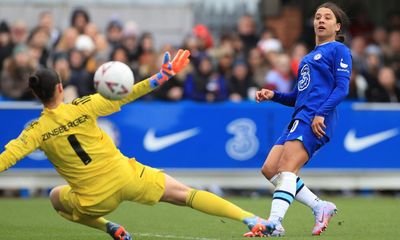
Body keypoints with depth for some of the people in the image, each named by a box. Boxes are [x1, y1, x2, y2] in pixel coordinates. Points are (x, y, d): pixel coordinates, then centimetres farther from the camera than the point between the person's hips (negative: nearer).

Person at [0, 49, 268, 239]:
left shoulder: (37, 131, -9)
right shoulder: (81, 108, -10)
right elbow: (124, 96, -7)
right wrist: (163, 76, -3)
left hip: (95, 199, 0)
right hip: (126, 177, 0)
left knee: (56, 197, 31)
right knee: (184, 194, 6)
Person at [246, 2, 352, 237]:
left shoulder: (339, 50, 3)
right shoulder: (309, 57, 28)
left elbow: (342, 87, -10)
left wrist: (321, 114, -22)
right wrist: (273, 95, 13)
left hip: (315, 121, -9)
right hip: (300, 118, 9)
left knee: (286, 169, -22)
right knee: (270, 169, -1)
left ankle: (274, 223, -31)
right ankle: (320, 207, 3)